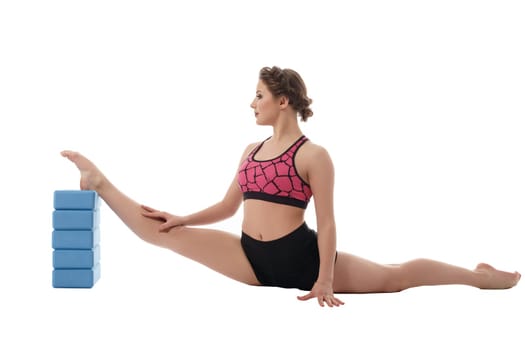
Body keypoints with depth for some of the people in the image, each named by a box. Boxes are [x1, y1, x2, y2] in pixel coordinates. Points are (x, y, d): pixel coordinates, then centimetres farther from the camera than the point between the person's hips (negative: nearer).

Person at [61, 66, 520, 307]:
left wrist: (325, 279, -16)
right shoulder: (251, 152, 12)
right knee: (165, 232, -2)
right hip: (252, 259, 6)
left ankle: (480, 277, 15)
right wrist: (181, 218, 8)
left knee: (393, 276, 0)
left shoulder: (312, 155, -8)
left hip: (300, 257, -5)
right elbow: (227, 208, 19)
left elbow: (327, 222, -12)